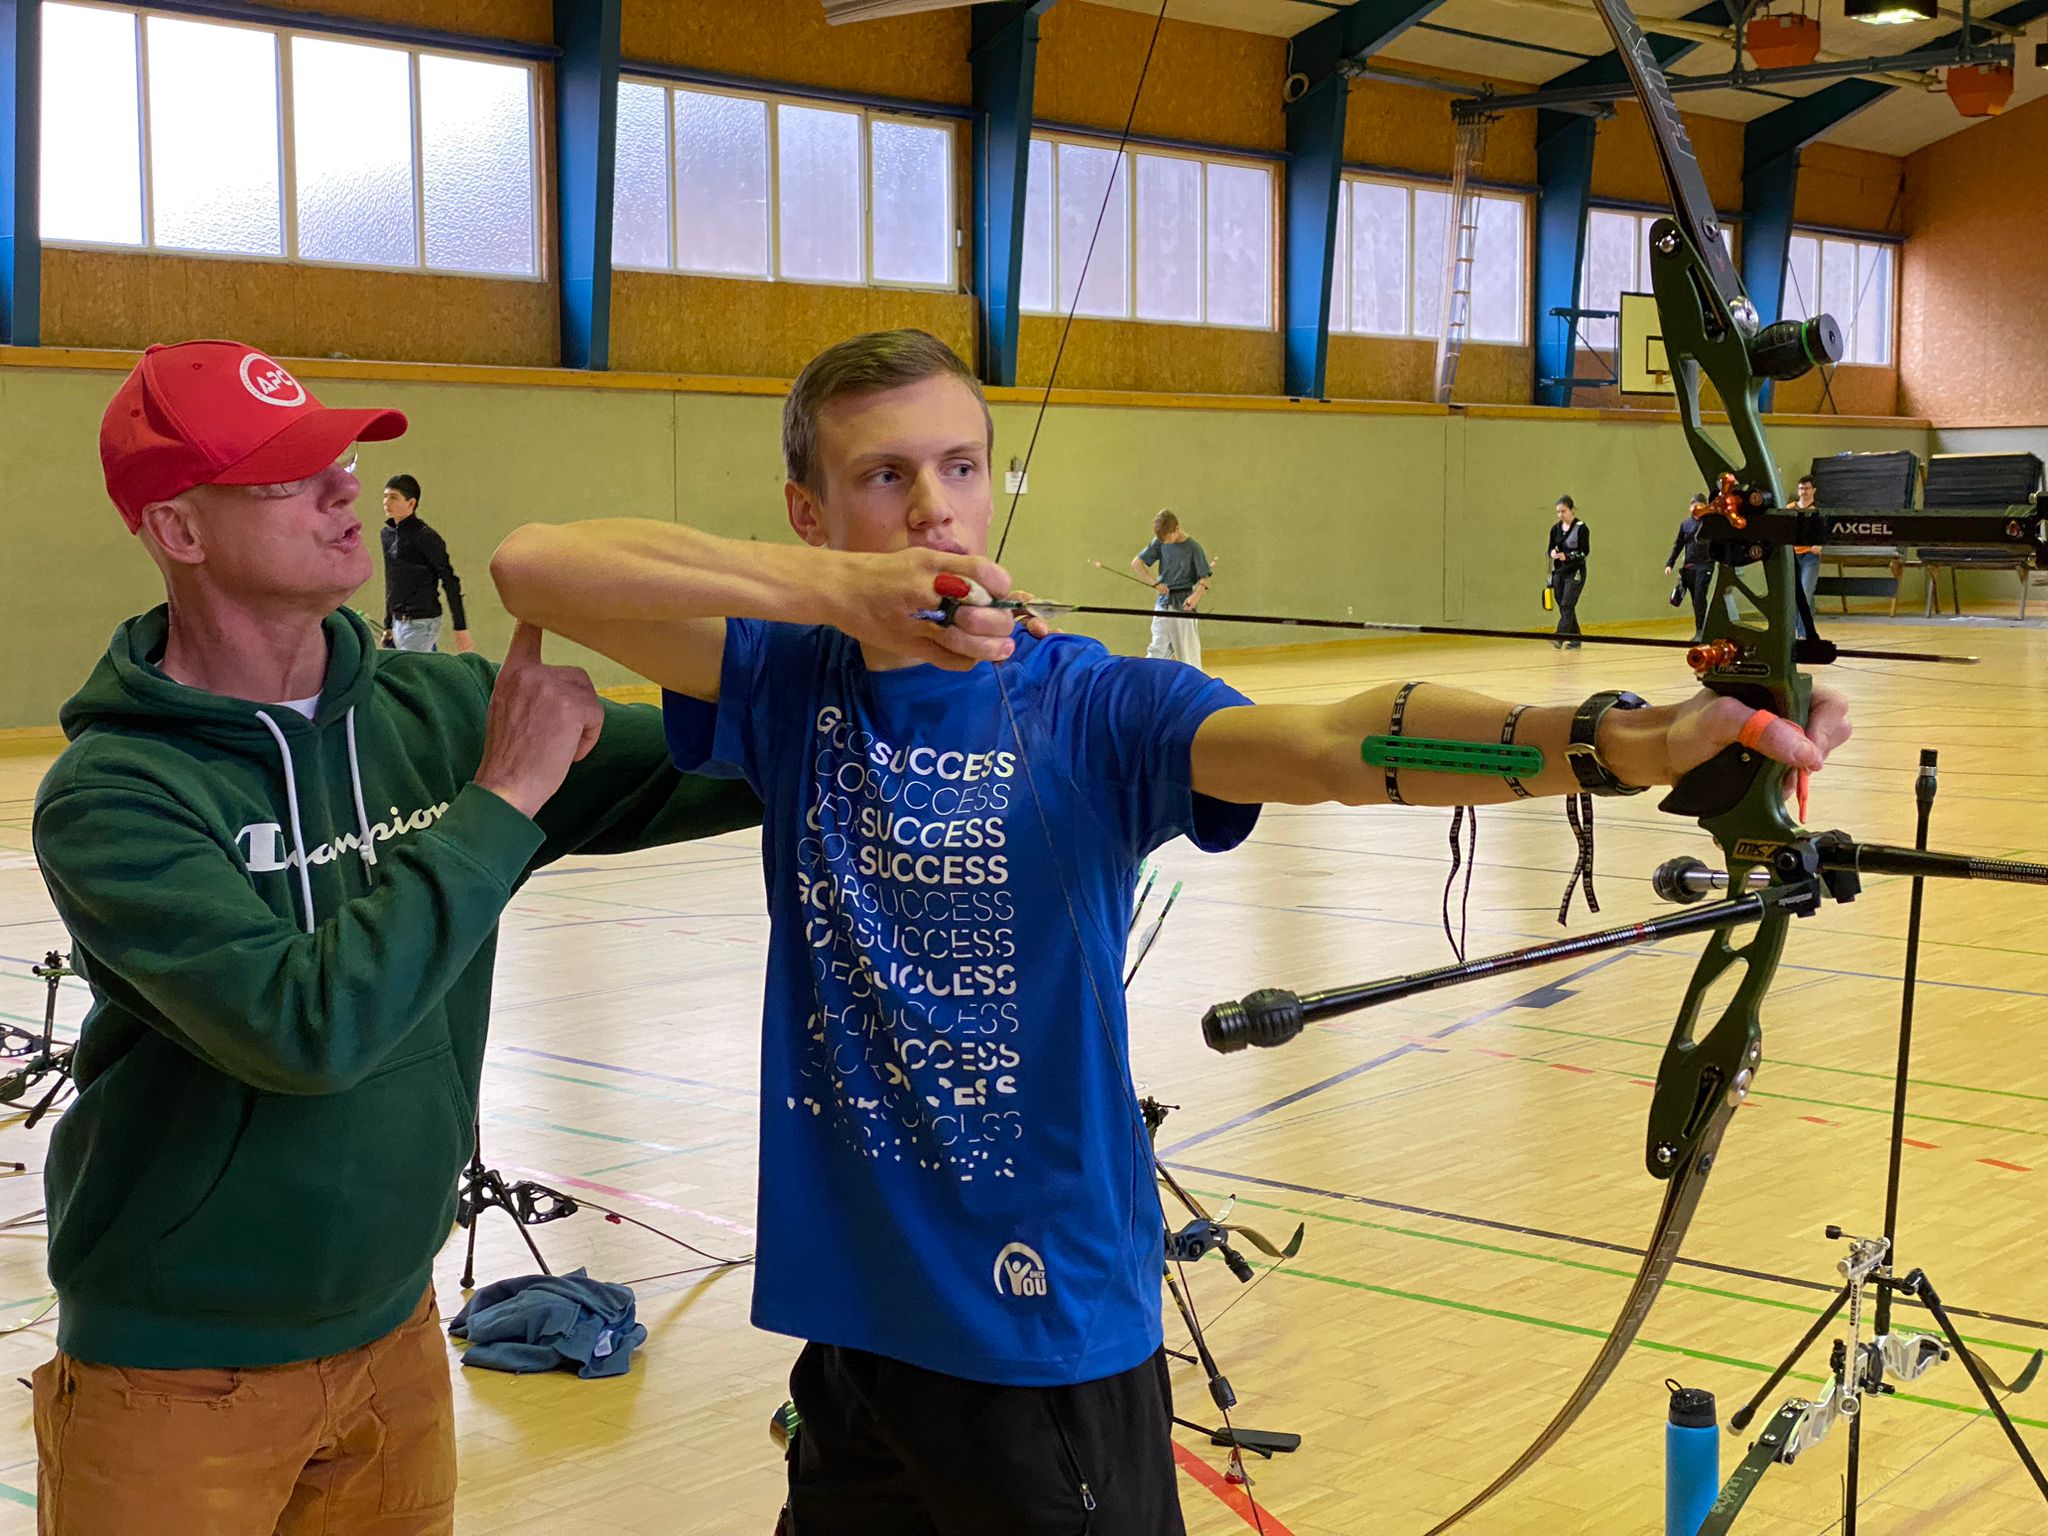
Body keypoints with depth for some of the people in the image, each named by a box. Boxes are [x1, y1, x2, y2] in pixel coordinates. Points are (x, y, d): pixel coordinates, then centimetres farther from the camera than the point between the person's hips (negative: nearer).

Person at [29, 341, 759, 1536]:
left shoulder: (440, 713, -6)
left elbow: (719, 762, -3)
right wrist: (504, 799, -25)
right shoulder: (113, 795, -19)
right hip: (176, 1375, -4)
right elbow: (308, 1026, -30)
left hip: (393, 1335, 4)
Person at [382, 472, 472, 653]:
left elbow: (451, 583, -13)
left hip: (421, 623, -8)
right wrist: (388, 625, 22)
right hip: (398, 622, 8)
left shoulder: (425, 537, -13)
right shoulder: (387, 534, 10)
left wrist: (461, 629, -15)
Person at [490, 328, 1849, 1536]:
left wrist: (1629, 739, -46)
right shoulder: (795, 689, -2)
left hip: (1053, 1332, -2)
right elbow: (533, 565, -13)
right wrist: (839, 591, -26)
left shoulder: (1093, 711, -10)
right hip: (853, 1327, 3)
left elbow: (1335, 744, -27)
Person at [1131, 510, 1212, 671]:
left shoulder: (1192, 548, -8)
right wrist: (1154, 583, -3)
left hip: (1184, 604, -4)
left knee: (1188, 652, -3)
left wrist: (1197, 595, -26)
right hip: (1163, 602, 4)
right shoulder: (1159, 543, 3)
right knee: (1158, 650, 3)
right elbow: (1136, 563, 6)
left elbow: (1204, 580, -7)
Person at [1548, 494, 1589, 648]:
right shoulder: (1555, 529, 9)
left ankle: (1560, 637, -23)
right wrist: (1552, 553, -11)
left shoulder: (1581, 528, -8)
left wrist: (1567, 556, -25)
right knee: (1563, 607, 6)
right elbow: (1551, 549, 13)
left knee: (1566, 606, -15)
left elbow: (1585, 551, -11)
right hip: (1559, 572, 6)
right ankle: (1574, 640, 14)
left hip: (1575, 573, -6)